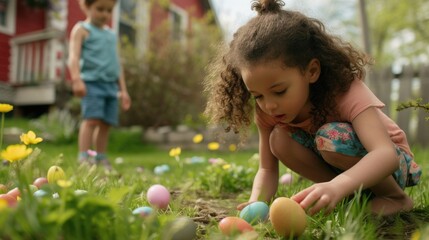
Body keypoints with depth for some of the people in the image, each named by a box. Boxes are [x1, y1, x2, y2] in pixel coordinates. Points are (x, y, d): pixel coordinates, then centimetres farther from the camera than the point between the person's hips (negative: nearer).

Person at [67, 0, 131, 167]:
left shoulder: (112, 35, 23)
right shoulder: (81, 29, 6)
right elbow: (74, 56, -7)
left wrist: (123, 90, 20)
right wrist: (76, 79, -23)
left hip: (111, 85, 5)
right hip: (92, 82, -5)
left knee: (106, 123, 3)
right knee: (91, 119, -17)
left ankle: (101, 158, 12)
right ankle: (83, 157, -13)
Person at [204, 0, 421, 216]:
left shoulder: (346, 91, -30)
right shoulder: (267, 110, -15)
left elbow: (386, 154, -43)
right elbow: (267, 169, -12)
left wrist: (337, 186, -62)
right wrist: (256, 202, -34)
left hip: (393, 163, -4)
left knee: (331, 137, -34)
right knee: (278, 139, -20)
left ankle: (396, 197, -10)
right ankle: (355, 196, -7)